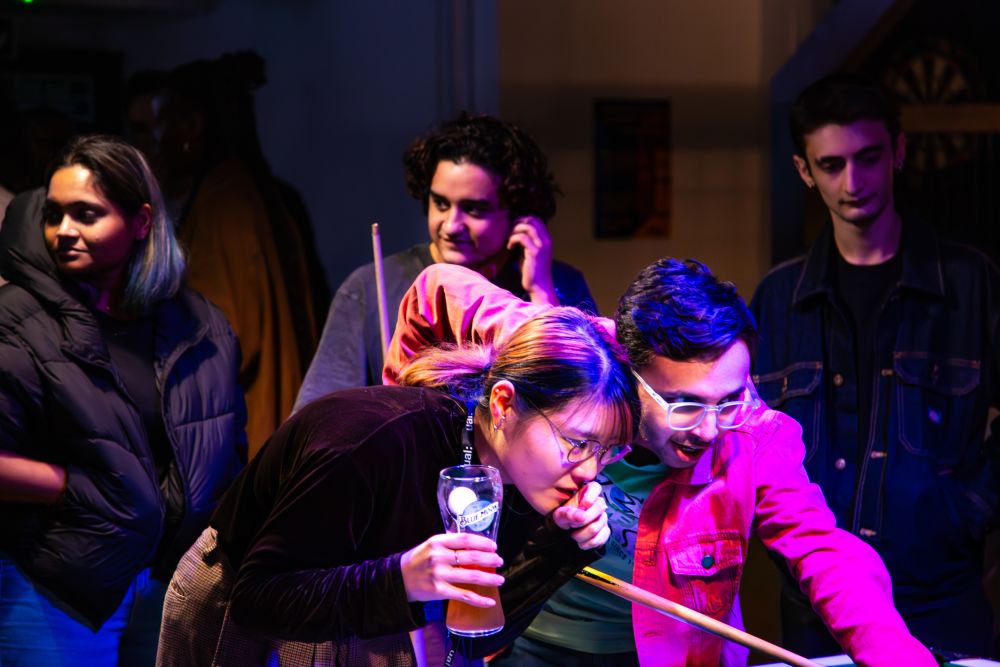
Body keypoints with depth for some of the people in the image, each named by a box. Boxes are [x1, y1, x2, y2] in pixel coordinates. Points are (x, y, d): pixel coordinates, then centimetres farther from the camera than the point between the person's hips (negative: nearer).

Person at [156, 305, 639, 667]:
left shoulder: (512, 473, -18)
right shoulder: (372, 443, -37)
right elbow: (256, 597, -35)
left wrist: (559, 546, -27)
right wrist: (399, 580, -48)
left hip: (356, 618, 5)